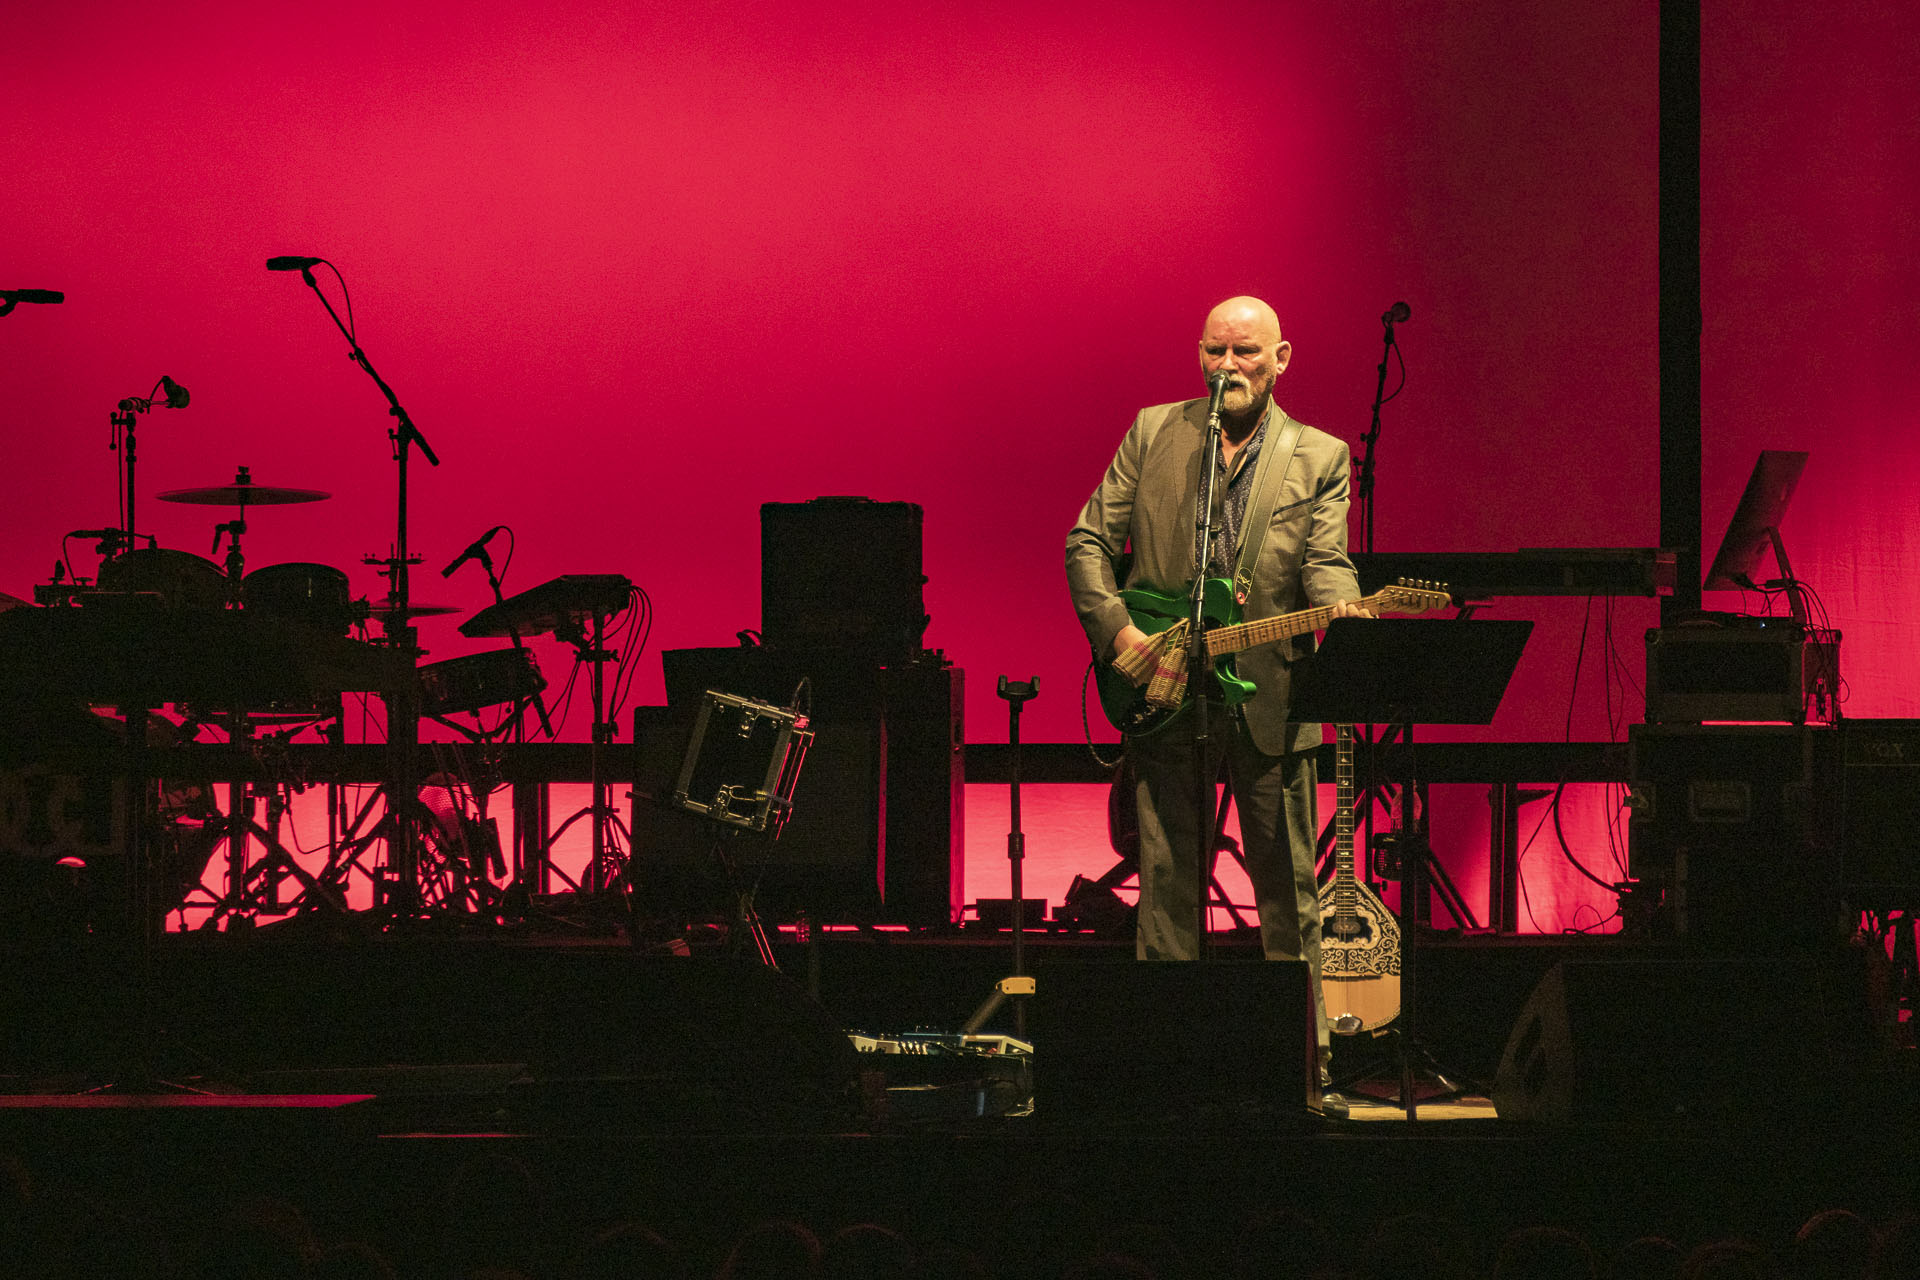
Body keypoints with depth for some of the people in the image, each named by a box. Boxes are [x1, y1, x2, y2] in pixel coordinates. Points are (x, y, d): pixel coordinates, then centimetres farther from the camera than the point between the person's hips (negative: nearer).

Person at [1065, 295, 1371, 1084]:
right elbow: (1088, 542, 7)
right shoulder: (1152, 434, 7)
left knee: (1288, 886, 4)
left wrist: (1342, 610, -27)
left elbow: (1325, 562, -5)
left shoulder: (1319, 457, 6)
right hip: (1163, 692, 0)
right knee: (1166, 881, 3)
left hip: (1271, 699, 0)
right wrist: (1116, 630, -7)